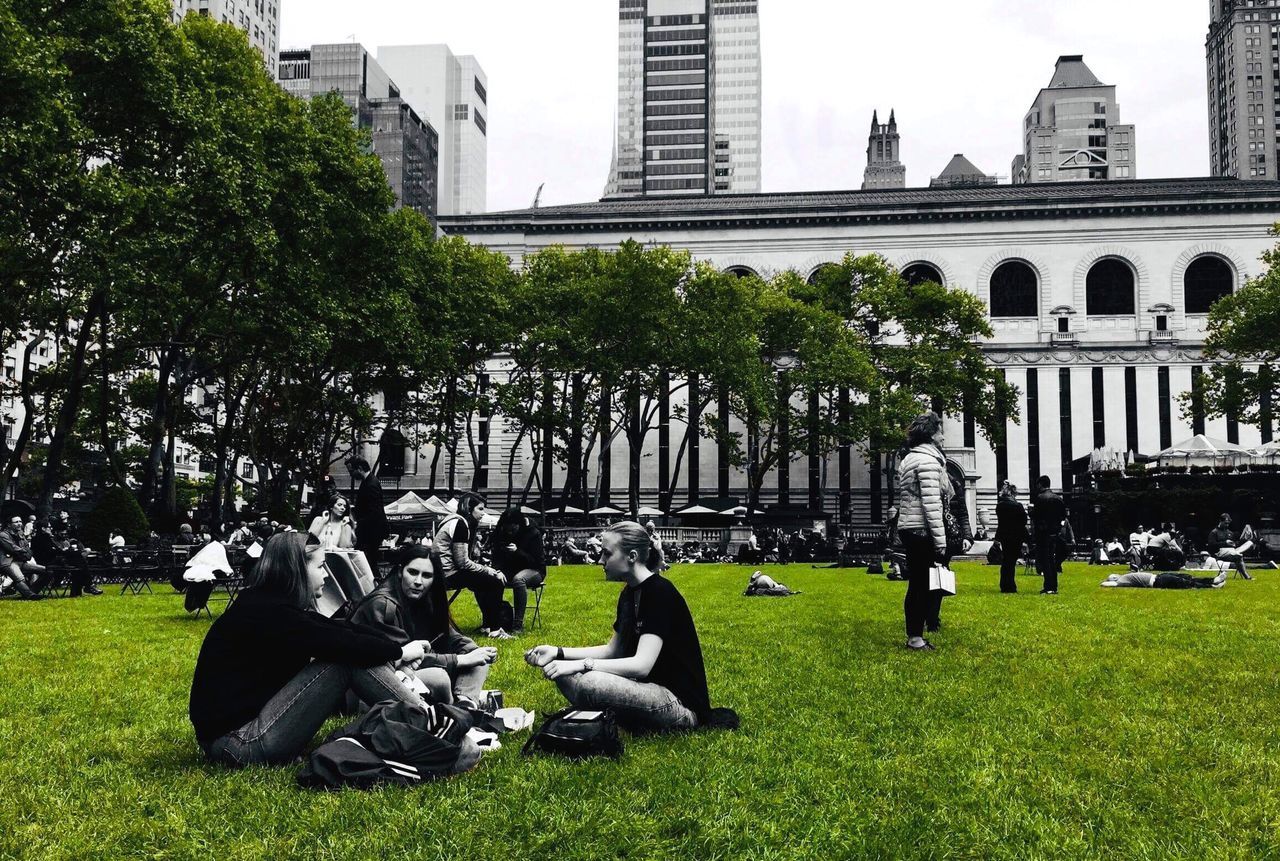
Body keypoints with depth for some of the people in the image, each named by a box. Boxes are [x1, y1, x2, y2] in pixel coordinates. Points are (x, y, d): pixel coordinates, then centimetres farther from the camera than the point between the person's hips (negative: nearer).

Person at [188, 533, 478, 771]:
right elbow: (341, 642, -21)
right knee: (348, 658, -17)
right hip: (237, 743, -10)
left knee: (351, 651, 1)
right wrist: (399, 652, -7)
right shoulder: (265, 612, -20)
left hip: (251, 715, 10)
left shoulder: (273, 605, 9)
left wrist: (398, 645, -3)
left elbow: (342, 629, 6)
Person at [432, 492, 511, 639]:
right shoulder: (460, 523, -14)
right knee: (495, 582, -9)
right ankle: (494, 629, -2)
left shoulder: (457, 521, 16)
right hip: (447, 574, -10)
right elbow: (463, 562, -18)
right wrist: (492, 572, -11)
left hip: (447, 571, 10)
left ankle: (487, 624, 22)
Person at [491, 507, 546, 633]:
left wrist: (518, 551, -29)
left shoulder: (533, 533, -14)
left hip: (533, 570, -4)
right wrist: (498, 571, -20)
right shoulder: (499, 533, -1)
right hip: (509, 571, 5)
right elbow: (497, 558, 2)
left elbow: (537, 561, -15)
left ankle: (518, 624, -38)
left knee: (518, 579, -40)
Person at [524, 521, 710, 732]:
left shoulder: (660, 593, -19)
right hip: (651, 686, 9)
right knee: (562, 672, 3)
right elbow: (612, 650, 15)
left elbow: (642, 665, -26)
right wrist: (558, 652, 3)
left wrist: (580, 665, -26)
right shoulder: (630, 593, 9)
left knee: (587, 682, -28)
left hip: (682, 703, -9)